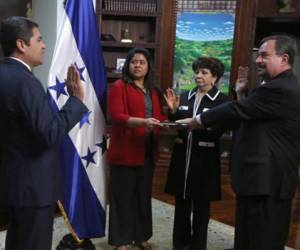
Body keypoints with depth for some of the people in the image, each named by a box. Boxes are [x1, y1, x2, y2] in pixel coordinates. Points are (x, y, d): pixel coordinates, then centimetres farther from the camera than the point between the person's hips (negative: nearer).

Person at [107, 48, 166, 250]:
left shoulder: (153, 90, 16)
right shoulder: (119, 87, -6)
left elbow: (159, 116, 19)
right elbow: (117, 116, -17)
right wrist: (143, 122, -28)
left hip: (148, 151, 7)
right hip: (126, 151, -6)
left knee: (144, 195, 15)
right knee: (123, 196, 3)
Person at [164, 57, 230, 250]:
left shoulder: (222, 100, -6)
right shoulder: (185, 97, 9)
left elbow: (218, 131, -14)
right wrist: (173, 111, -7)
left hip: (205, 159, -4)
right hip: (182, 155, 5)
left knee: (201, 207, 9)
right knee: (181, 204, 14)